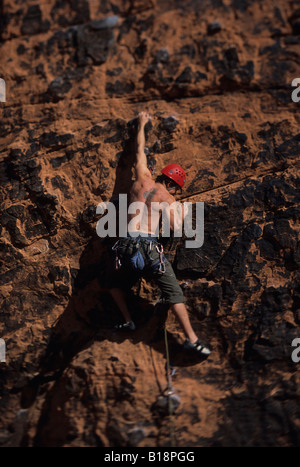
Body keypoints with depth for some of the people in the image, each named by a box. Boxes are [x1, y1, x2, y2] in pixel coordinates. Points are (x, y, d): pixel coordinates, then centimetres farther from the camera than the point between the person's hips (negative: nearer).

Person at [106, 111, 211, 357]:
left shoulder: (142, 180, 15)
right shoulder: (167, 198, 7)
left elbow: (140, 152, 29)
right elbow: (175, 226, -4)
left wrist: (141, 125, 43)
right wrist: (182, 212, 17)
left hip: (127, 245, 3)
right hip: (151, 247, -3)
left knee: (116, 282, 30)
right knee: (174, 293, 1)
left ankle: (128, 321, 21)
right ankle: (191, 338, -4)